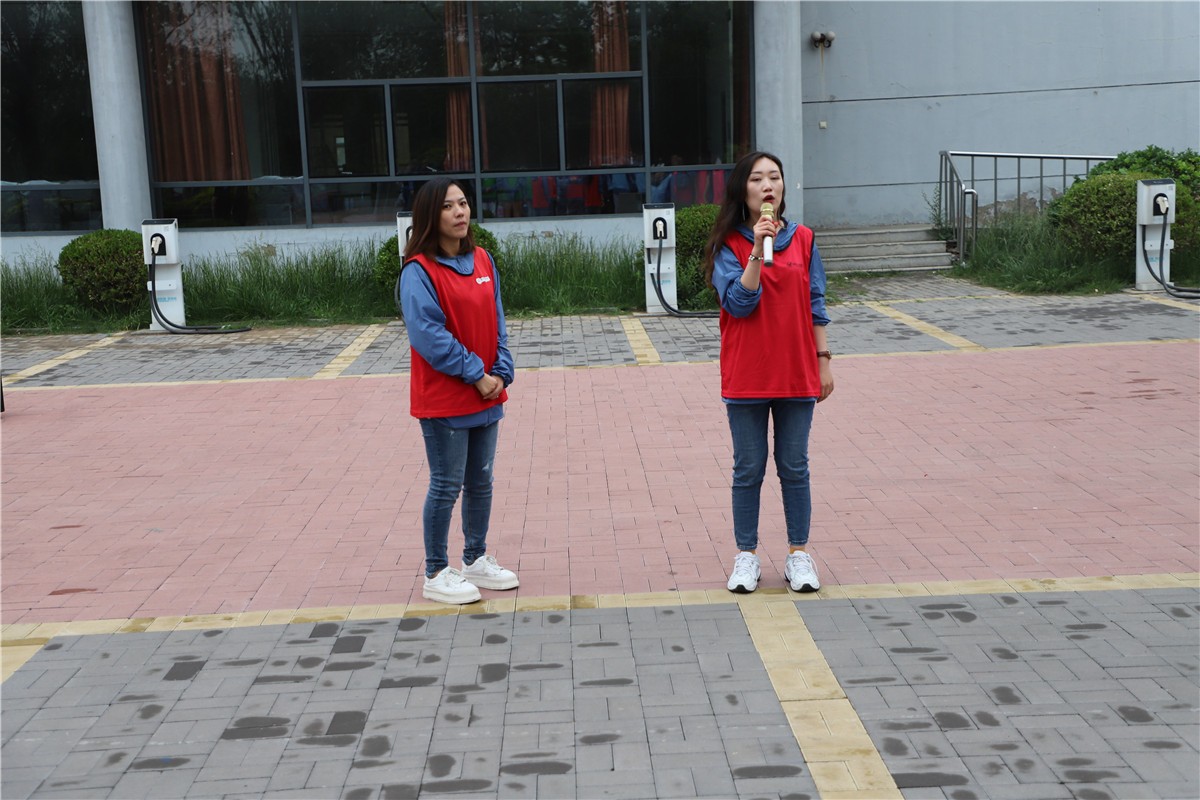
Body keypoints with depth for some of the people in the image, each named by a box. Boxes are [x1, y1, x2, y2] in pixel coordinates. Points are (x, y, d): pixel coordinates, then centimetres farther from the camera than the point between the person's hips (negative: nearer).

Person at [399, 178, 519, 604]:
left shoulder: (482, 260, 7)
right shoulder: (419, 271, -14)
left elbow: (496, 321, 8)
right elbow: (428, 333, -19)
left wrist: (501, 373, -4)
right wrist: (475, 374, -17)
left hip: (486, 395, 7)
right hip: (444, 400, -7)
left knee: (480, 481, 16)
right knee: (446, 486, 1)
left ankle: (476, 560, 31)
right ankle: (436, 575, 14)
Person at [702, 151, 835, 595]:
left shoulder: (802, 239, 4)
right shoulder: (729, 245, -3)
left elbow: (815, 305, 8)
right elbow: (740, 302, -16)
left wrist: (823, 360, 6)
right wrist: (757, 250, -24)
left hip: (796, 373, 2)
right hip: (746, 376, -2)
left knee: (794, 467, 9)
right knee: (749, 469, 7)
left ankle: (798, 553, 20)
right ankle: (746, 556, 18)